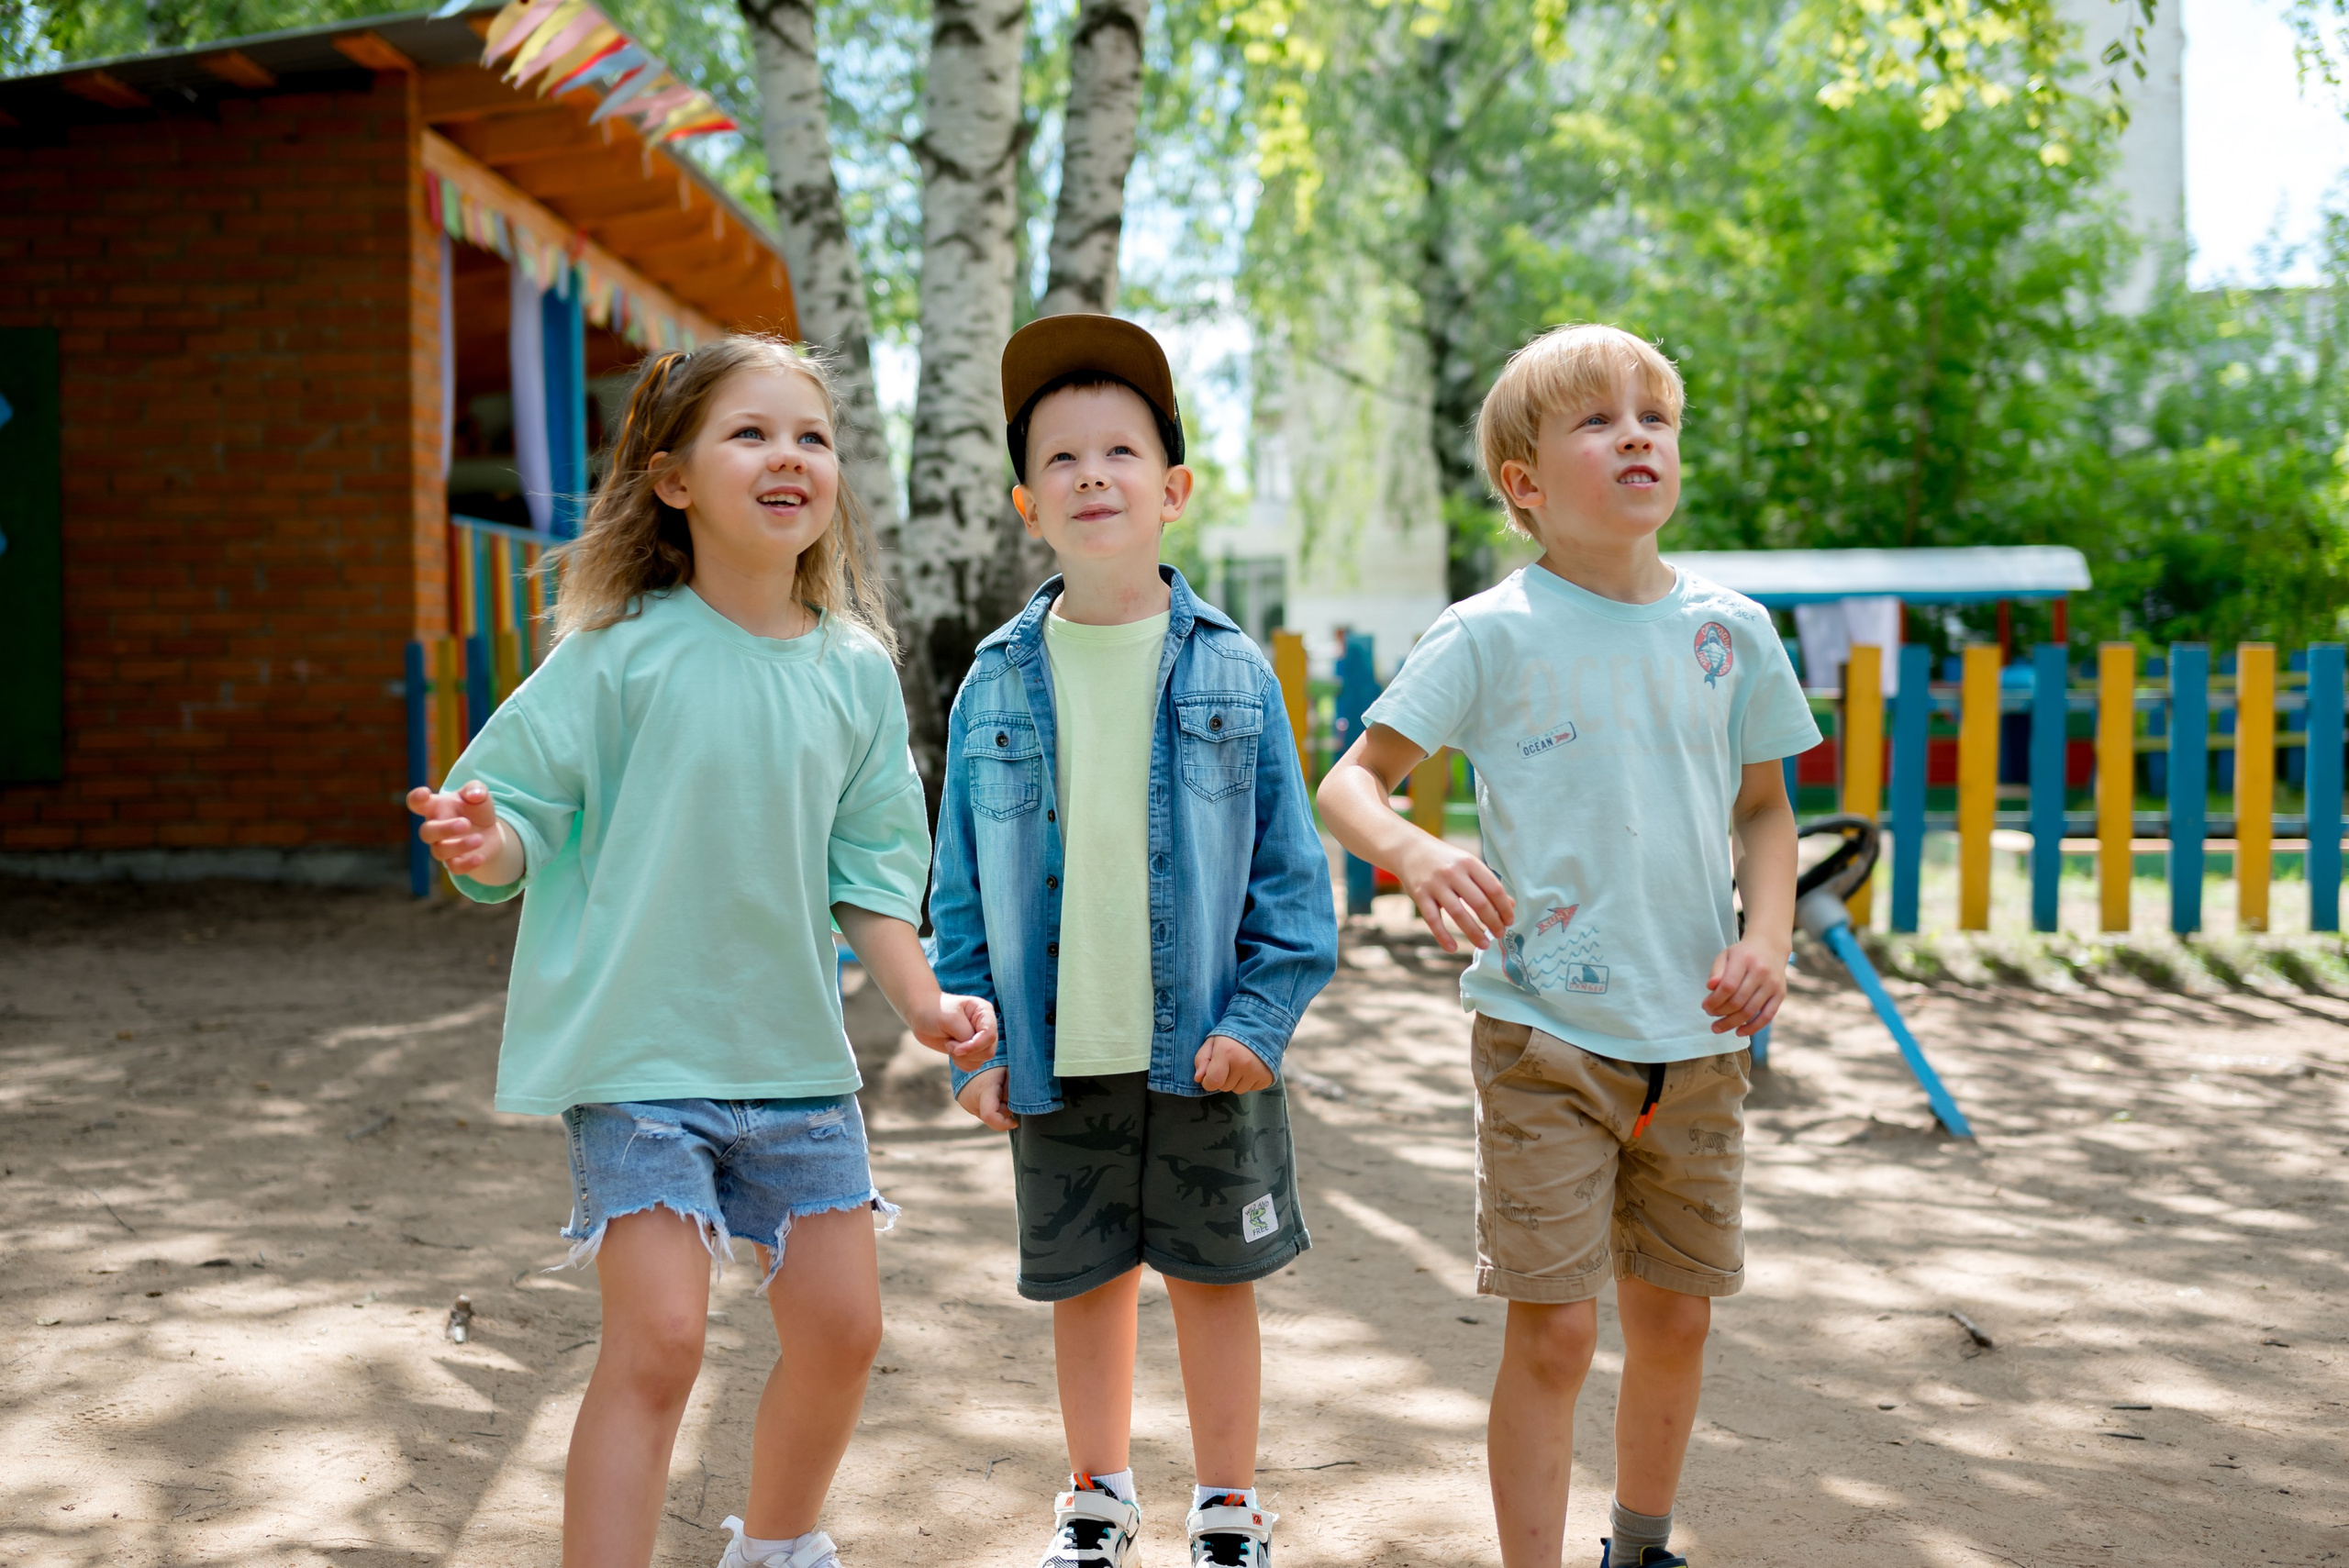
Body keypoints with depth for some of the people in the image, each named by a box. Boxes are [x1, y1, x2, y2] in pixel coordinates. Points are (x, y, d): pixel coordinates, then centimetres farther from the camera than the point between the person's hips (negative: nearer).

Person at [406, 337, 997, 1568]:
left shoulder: (856, 670, 2)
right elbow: (523, 815, -10)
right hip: (639, 1048, -5)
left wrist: (920, 1001, -3)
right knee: (659, 1338, -13)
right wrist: (481, 846, -32)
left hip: (796, 1051, 5)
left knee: (840, 1327, 11)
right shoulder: (624, 651, -11)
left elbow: (866, 867, 8)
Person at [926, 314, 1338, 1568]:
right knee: (1084, 1281, 15)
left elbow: (1291, 866, -1)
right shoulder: (998, 684, 1)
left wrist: (1259, 1017, -10)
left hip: (1201, 1049, -1)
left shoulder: (1231, 674, -3)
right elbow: (961, 885, 5)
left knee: (1214, 1276, 11)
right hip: (1055, 1056, 1)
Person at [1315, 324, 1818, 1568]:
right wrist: (1412, 852, -29)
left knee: (1675, 1316, 15)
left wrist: (1769, 937, -3)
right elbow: (1349, 780, -7)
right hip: (1544, 1033, -4)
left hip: (1696, 1039, 4)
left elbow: (1764, 809, 15)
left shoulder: (1731, 632, 5)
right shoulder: (1492, 635, -7)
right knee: (1553, 1327, -4)